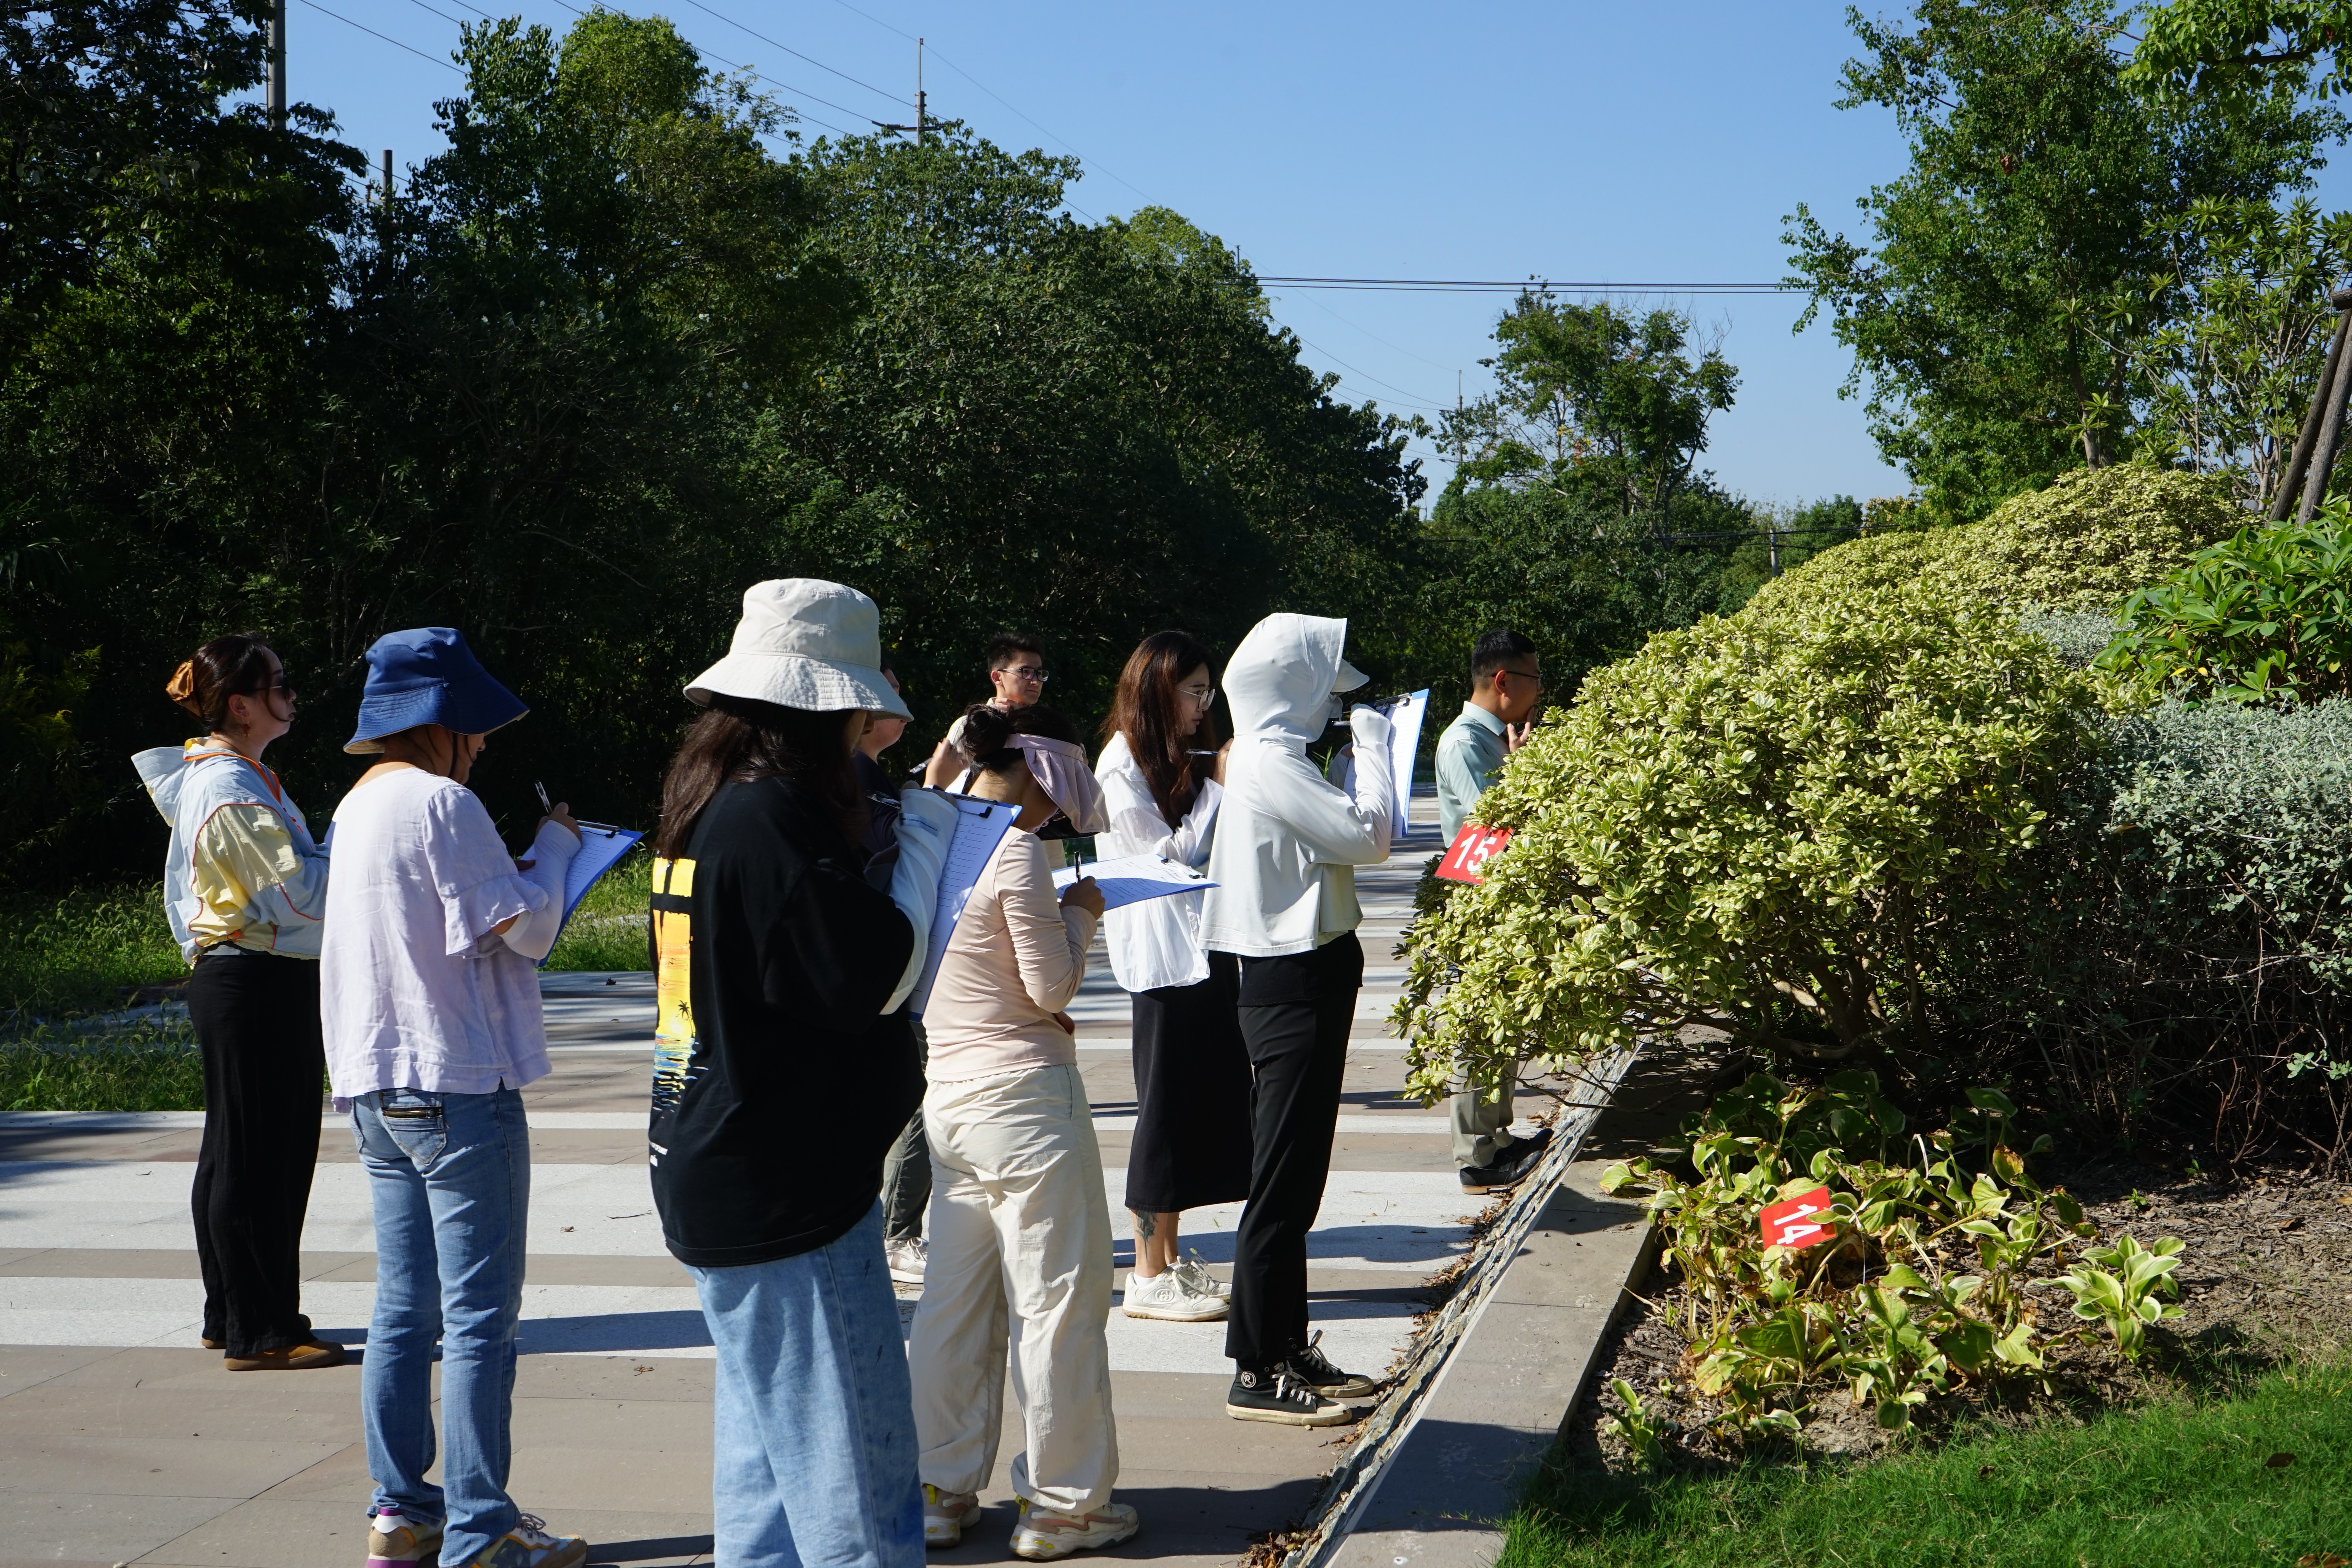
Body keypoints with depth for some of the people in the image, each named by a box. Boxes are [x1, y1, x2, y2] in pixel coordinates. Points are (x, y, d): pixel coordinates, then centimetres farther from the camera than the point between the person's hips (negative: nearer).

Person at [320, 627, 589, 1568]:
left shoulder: (359, 806, 14)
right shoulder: (441, 803, -14)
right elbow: (526, 927, -13)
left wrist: (532, 855, 13)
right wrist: (554, 845, 3)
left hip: (379, 1089, 9)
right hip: (459, 1086, -9)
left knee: (405, 1308, 13)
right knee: (482, 1314, -4)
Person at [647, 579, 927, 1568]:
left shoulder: (709, 810, 11)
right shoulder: (773, 820, -19)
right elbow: (868, 975, -21)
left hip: (721, 1179, 10)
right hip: (783, 1190, -10)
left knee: (764, 1442, 19)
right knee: (852, 1471, -5)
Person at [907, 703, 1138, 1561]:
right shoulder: (1014, 853, -16)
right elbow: (1050, 988, -13)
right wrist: (1081, 914, 3)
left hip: (947, 1096, 8)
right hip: (1025, 1096, -8)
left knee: (954, 1299, 14)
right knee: (1059, 1299, 3)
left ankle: (940, 1491, 21)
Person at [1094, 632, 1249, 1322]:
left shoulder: (1181, 759, 16)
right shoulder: (1123, 765, -10)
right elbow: (1168, 855, -14)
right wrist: (1222, 787, -13)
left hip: (1205, 948, 9)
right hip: (1162, 959, -9)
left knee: (1202, 1104, 10)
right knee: (1166, 1109, -3)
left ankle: (1169, 1260, 19)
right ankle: (1149, 1277, 4)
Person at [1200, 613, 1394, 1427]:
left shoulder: (1270, 758, 14)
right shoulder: (1273, 763, -17)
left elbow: (1343, 838, 15)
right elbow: (1368, 836, -20)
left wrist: (1363, 744, 9)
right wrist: (1371, 744, -8)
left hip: (1296, 981, 11)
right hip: (1294, 985, -11)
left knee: (1294, 1177, 16)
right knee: (1284, 1183, -5)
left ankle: (1288, 1348, 25)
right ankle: (1257, 1375, 1)